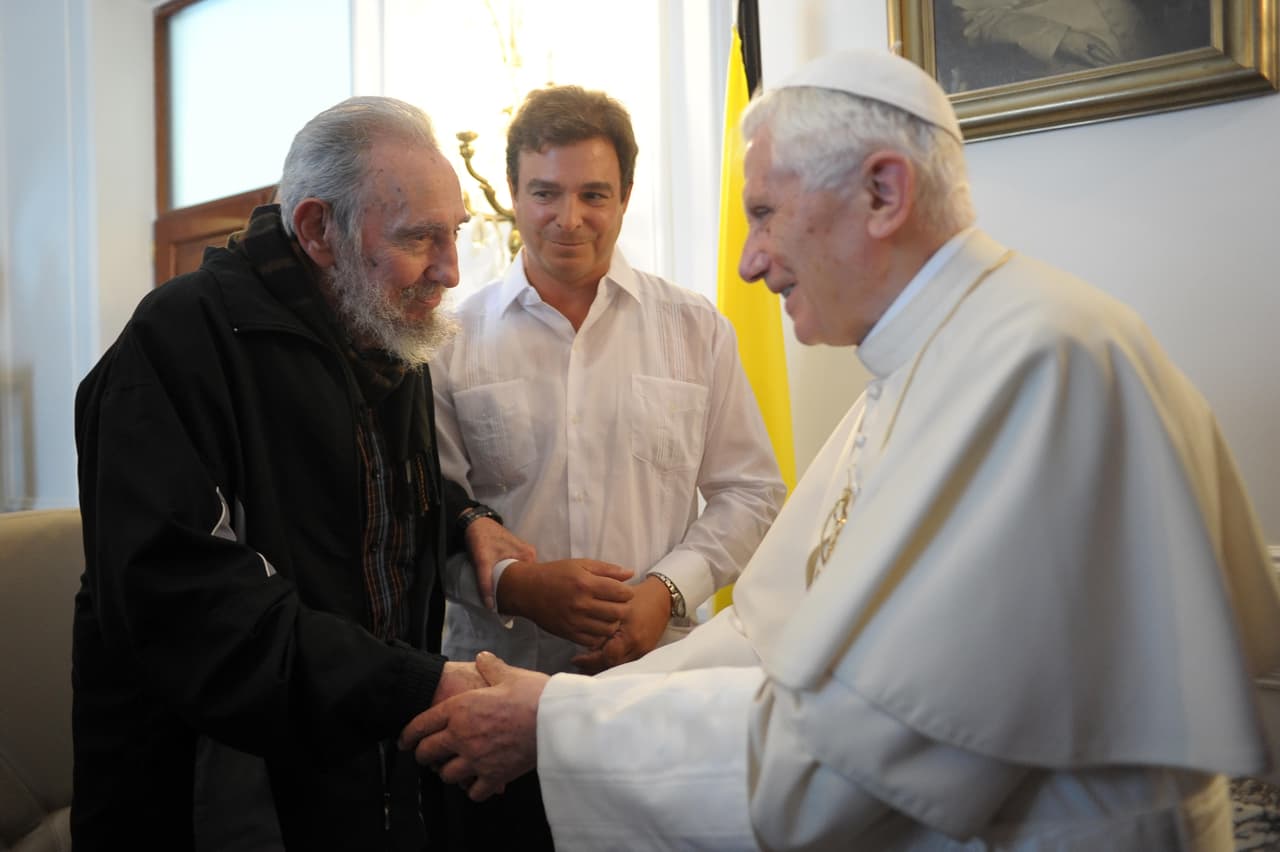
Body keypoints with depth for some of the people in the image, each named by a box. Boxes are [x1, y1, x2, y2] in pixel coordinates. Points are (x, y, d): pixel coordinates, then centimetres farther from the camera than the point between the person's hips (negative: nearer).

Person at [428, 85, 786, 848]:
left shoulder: (696, 329, 3)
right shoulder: (455, 340, 2)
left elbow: (750, 492, 4)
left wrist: (667, 590, -10)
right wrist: (512, 585, -16)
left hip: (659, 677, 1)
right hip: (498, 684, 0)